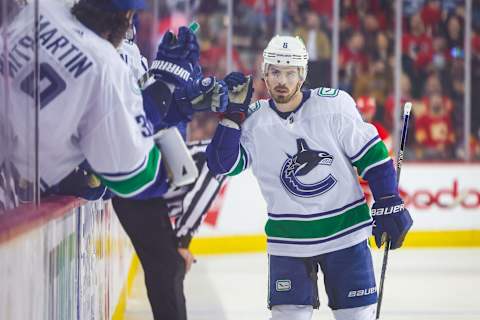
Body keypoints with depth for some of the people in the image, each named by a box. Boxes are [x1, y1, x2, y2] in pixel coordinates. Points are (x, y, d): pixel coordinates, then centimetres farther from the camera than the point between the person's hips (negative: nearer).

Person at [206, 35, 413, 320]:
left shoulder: (334, 105, -11)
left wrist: (389, 206, -5)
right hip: (289, 240, 1)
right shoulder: (254, 120, -5)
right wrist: (233, 113, -17)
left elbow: (371, 154, -4)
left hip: (345, 231, -1)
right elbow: (223, 164, -11)